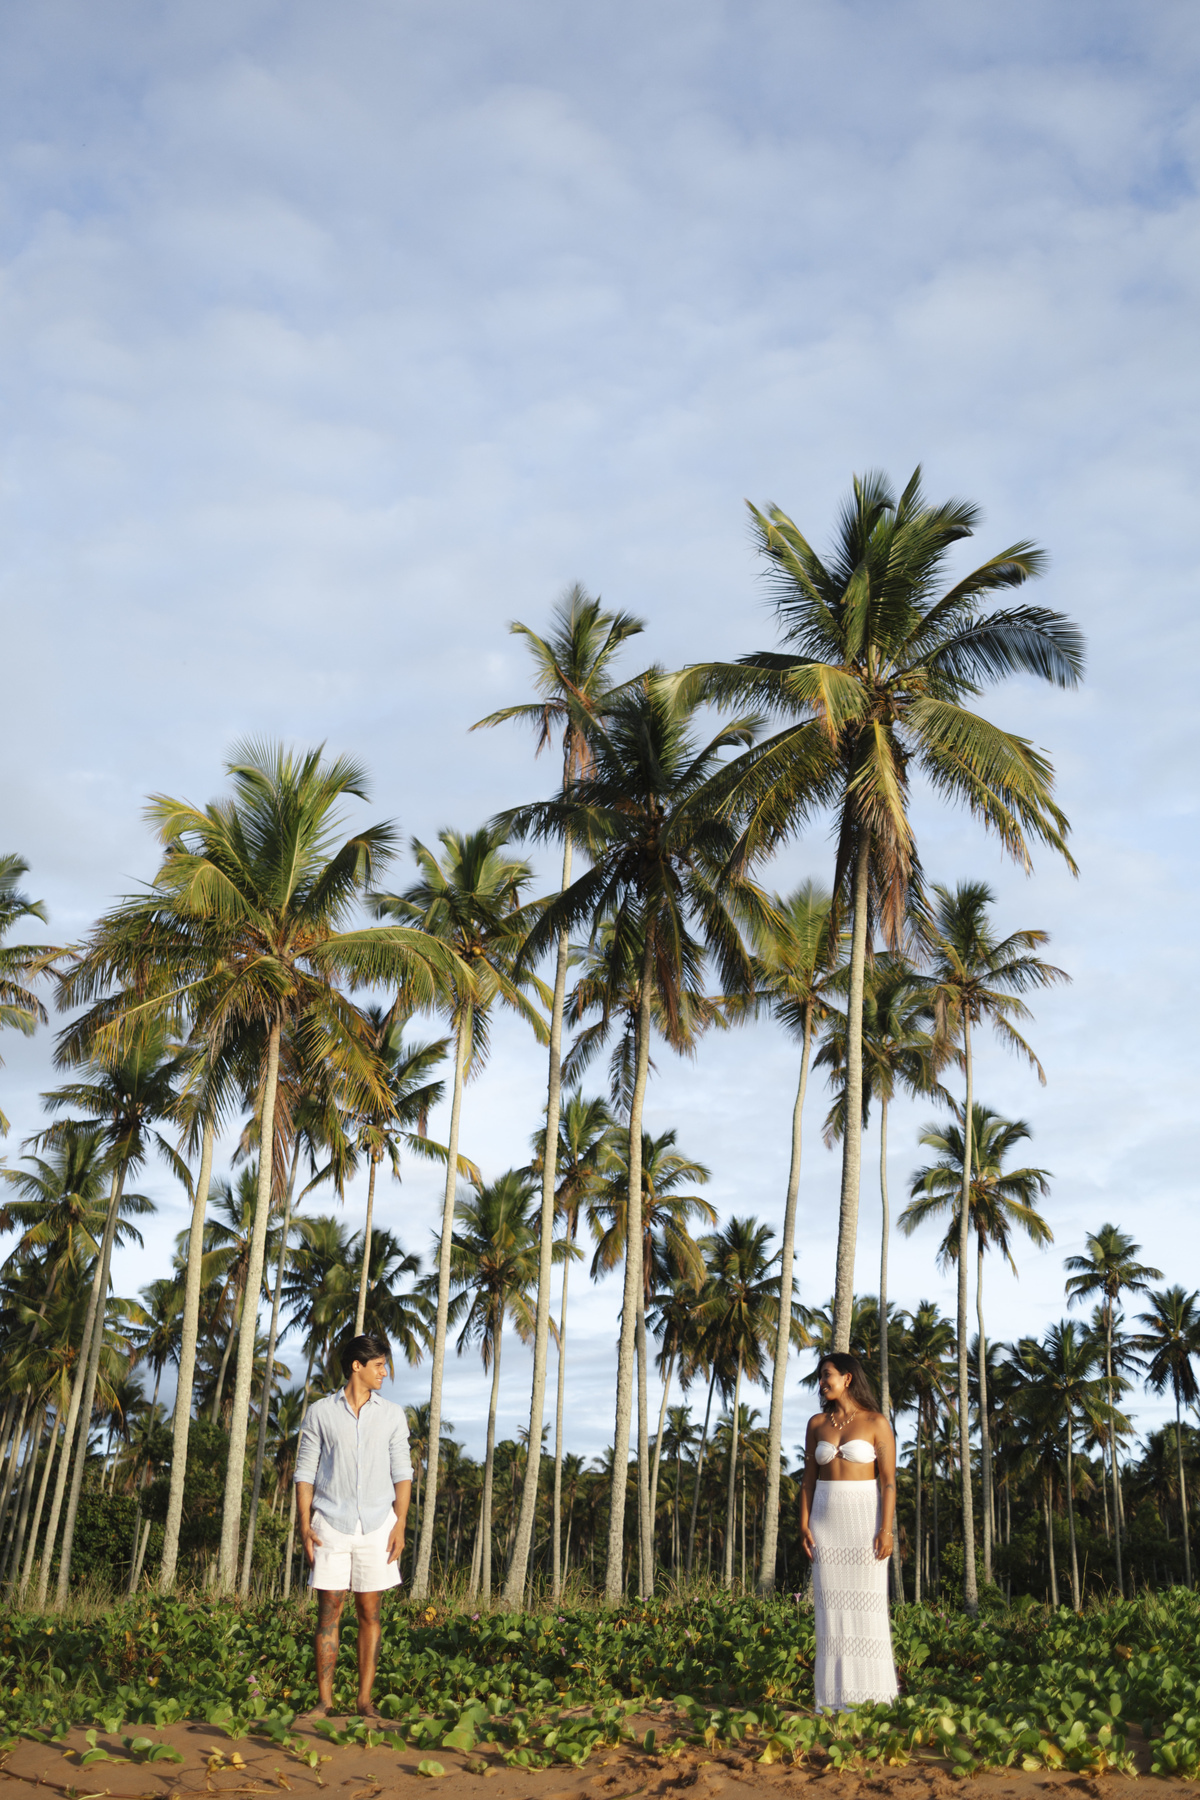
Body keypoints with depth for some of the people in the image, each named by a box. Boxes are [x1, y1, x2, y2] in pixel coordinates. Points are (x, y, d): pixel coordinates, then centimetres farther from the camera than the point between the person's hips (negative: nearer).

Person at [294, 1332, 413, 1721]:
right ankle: (324, 1701, 6)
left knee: (369, 1612, 3)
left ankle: (366, 1700, 9)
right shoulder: (320, 1413, 4)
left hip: (377, 1526, 1)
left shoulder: (392, 1415, 9)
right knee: (329, 1612, 0)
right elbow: (305, 1472, 4)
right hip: (331, 1525, -1)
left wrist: (400, 1525, -2)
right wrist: (305, 1526, -4)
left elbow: (402, 1473, 8)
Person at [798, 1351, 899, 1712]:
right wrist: (804, 1525, 0)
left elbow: (888, 1481, -6)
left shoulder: (876, 1423, -3)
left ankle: (870, 1695, 3)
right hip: (826, 1519, 4)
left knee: (867, 1604, -3)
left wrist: (886, 1530, -14)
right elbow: (809, 1479, 9)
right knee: (831, 1604, 2)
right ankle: (835, 1695, 7)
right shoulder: (817, 1423, 9)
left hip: (864, 1518, -4)